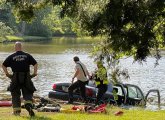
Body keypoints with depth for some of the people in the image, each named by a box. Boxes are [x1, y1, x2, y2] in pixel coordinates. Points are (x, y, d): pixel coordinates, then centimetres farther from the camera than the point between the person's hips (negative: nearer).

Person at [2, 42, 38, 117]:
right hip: (26, 78, 0)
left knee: (15, 95, 11)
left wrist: (7, 74, 6)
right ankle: (28, 105, -22)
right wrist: (35, 73, 5)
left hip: (16, 78, 0)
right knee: (28, 93, 7)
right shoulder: (27, 56, 6)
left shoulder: (11, 57, 4)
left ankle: (16, 111, 10)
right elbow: (35, 64, 0)